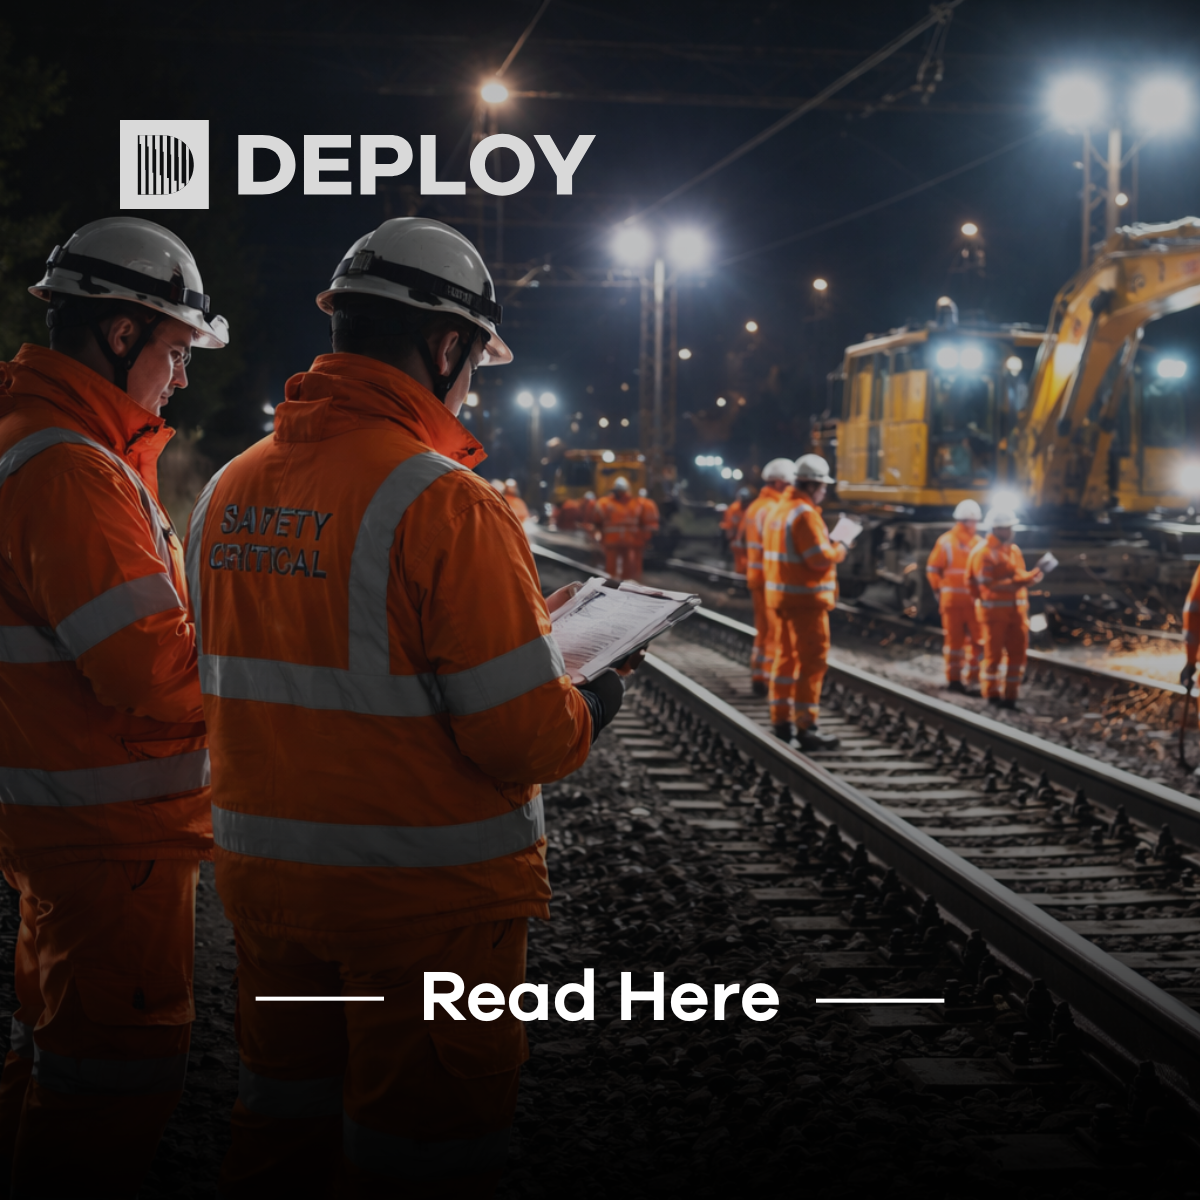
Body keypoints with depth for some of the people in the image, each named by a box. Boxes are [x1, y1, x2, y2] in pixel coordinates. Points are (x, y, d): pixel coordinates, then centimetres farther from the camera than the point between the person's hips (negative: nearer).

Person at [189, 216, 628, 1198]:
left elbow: (245, 689, 10)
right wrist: (588, 710, 1)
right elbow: (526, 740, -21)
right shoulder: (447, 502, -19)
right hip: (426, 896, -6)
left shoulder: (228, 492, 2)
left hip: (262, 874, 6)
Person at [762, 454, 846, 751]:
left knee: (786, 657, 16)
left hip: (779, 595, 10)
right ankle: (805, 727, -6)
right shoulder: (805, 514, -18)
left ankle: (780, 719, 21)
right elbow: (821, 557, -22)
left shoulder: (778, 509, 12)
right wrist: (840, 548, -4)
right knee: (812, 662, -6)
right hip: (805, 598, -10)